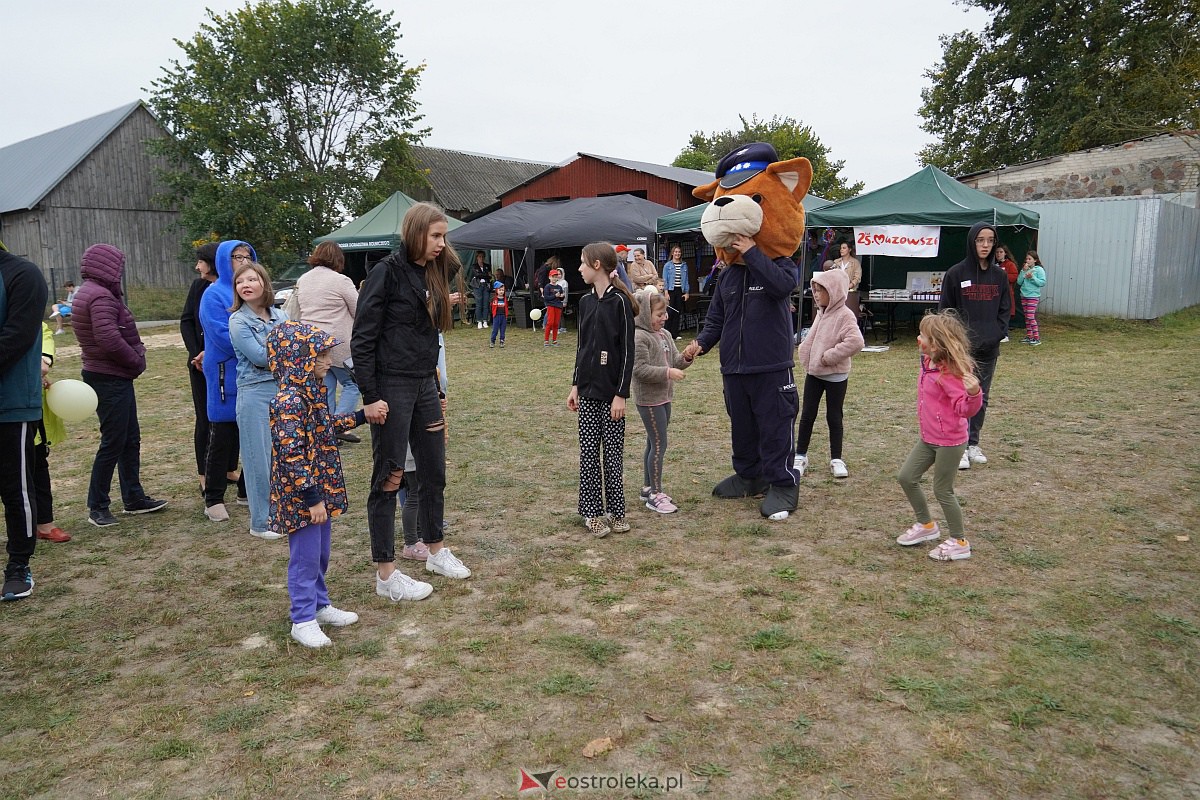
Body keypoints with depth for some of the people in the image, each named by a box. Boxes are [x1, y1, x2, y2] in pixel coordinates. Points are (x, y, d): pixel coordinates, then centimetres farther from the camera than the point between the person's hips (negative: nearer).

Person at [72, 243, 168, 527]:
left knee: (130, 440, 15)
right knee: (113, 442, -2)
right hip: (110, 379, -10)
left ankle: (134, 498, 23)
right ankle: (97, 506, 7)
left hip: (115, 377, 10)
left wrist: (136, 355, 2)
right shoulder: (101, 296, -18)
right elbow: (109, 339, -27)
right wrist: (137, 360, -13)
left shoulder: (90, 292, 15)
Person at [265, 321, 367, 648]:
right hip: (300, 496, -9)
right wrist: (312, 497, -25)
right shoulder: (289, 403, -24)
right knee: (305, 557, 3)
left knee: (320, 554, 21)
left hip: (322, 489, 9)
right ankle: (303, 620, 17)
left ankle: (320, 605, 36)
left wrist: (360, 417, 25)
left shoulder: (312, 391, 6)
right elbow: (292, 456, -26)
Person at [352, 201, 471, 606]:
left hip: (425, 385, 8)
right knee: (390, 477, 0)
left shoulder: (432, 274, 11)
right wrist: (370, 397, -17)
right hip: (391, 388, -8)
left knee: (435, 472, 14)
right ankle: (386, 575, 10)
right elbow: (362, 338, -14)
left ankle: (437, 552, 32)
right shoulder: (387, 272, -11)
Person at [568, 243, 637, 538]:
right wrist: (575, 386, 11)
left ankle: (615, 511, 15)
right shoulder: (586, 301, 9)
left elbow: (627, 351, -11)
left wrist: (621, 394, -14)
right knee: (588, 452, 6)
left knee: (613, 452, 3)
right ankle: (592, 511, 15)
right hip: (588, 390, 5)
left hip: (611, 391, -5)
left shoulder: (620, 301, -10)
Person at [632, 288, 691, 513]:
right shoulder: (639, 337, -16)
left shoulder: (665, 335, 11)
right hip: (648, 399, -9)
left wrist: (686, 358, -8)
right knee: (659, 444, -7)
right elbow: (639, 369, -21)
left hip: (664, 397, 9)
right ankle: (655, 494, 2)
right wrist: (667, 372, -23)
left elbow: (675, 362, 13)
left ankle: (648, 487, 27)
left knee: (653, 443, 16)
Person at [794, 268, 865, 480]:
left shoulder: (845, 315, -16)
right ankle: (800, 456, 19)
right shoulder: (821, 313, 8)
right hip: (813, 373, 6)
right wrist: (805, 357, 6)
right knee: (807, 415, 9)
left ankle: (837, 459, 18)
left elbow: (855, 342, -29)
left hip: (835, 375, -6)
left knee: (834, 417, 5)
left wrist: (829, 356, -24)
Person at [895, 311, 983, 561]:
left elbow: (965, 409, -31)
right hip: (928, 438, 9)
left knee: (942, 490, 2)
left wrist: (973, 393, -45)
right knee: (906, 477, 12)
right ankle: (926, 525, 30)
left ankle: (959, 542, 19)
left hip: (950, 442, -9)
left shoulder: (950, 374, -25)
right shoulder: (927, 363, 2)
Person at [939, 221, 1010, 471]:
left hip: (989, 349, 4)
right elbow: (945, 310, -3)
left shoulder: (999, 275, 7)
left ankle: (973, 443, 23)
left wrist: (998, 334, -3)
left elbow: (1004, 309, 12)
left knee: (981, 397, 11)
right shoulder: (956, 273, -5)